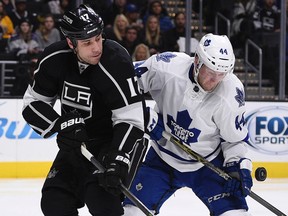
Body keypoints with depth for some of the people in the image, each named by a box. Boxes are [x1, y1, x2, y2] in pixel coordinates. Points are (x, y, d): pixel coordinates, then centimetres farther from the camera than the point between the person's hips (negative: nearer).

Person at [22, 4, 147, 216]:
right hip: (77, 142, 6)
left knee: (101, 198, -26)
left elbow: (130, 121, -28)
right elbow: (33, 103, -1)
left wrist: (117, 162, -40)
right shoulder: (54, 59, -11)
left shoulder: (116, 62, -26)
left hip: (119, 140, -5)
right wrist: (63, 124, -19)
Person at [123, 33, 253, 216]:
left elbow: (235, 138, -6)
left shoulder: (231, 93, -21)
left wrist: (239, 165, -20)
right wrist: (145, 115, -19)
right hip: (163, 159, 1)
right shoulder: (167, 66, -25)